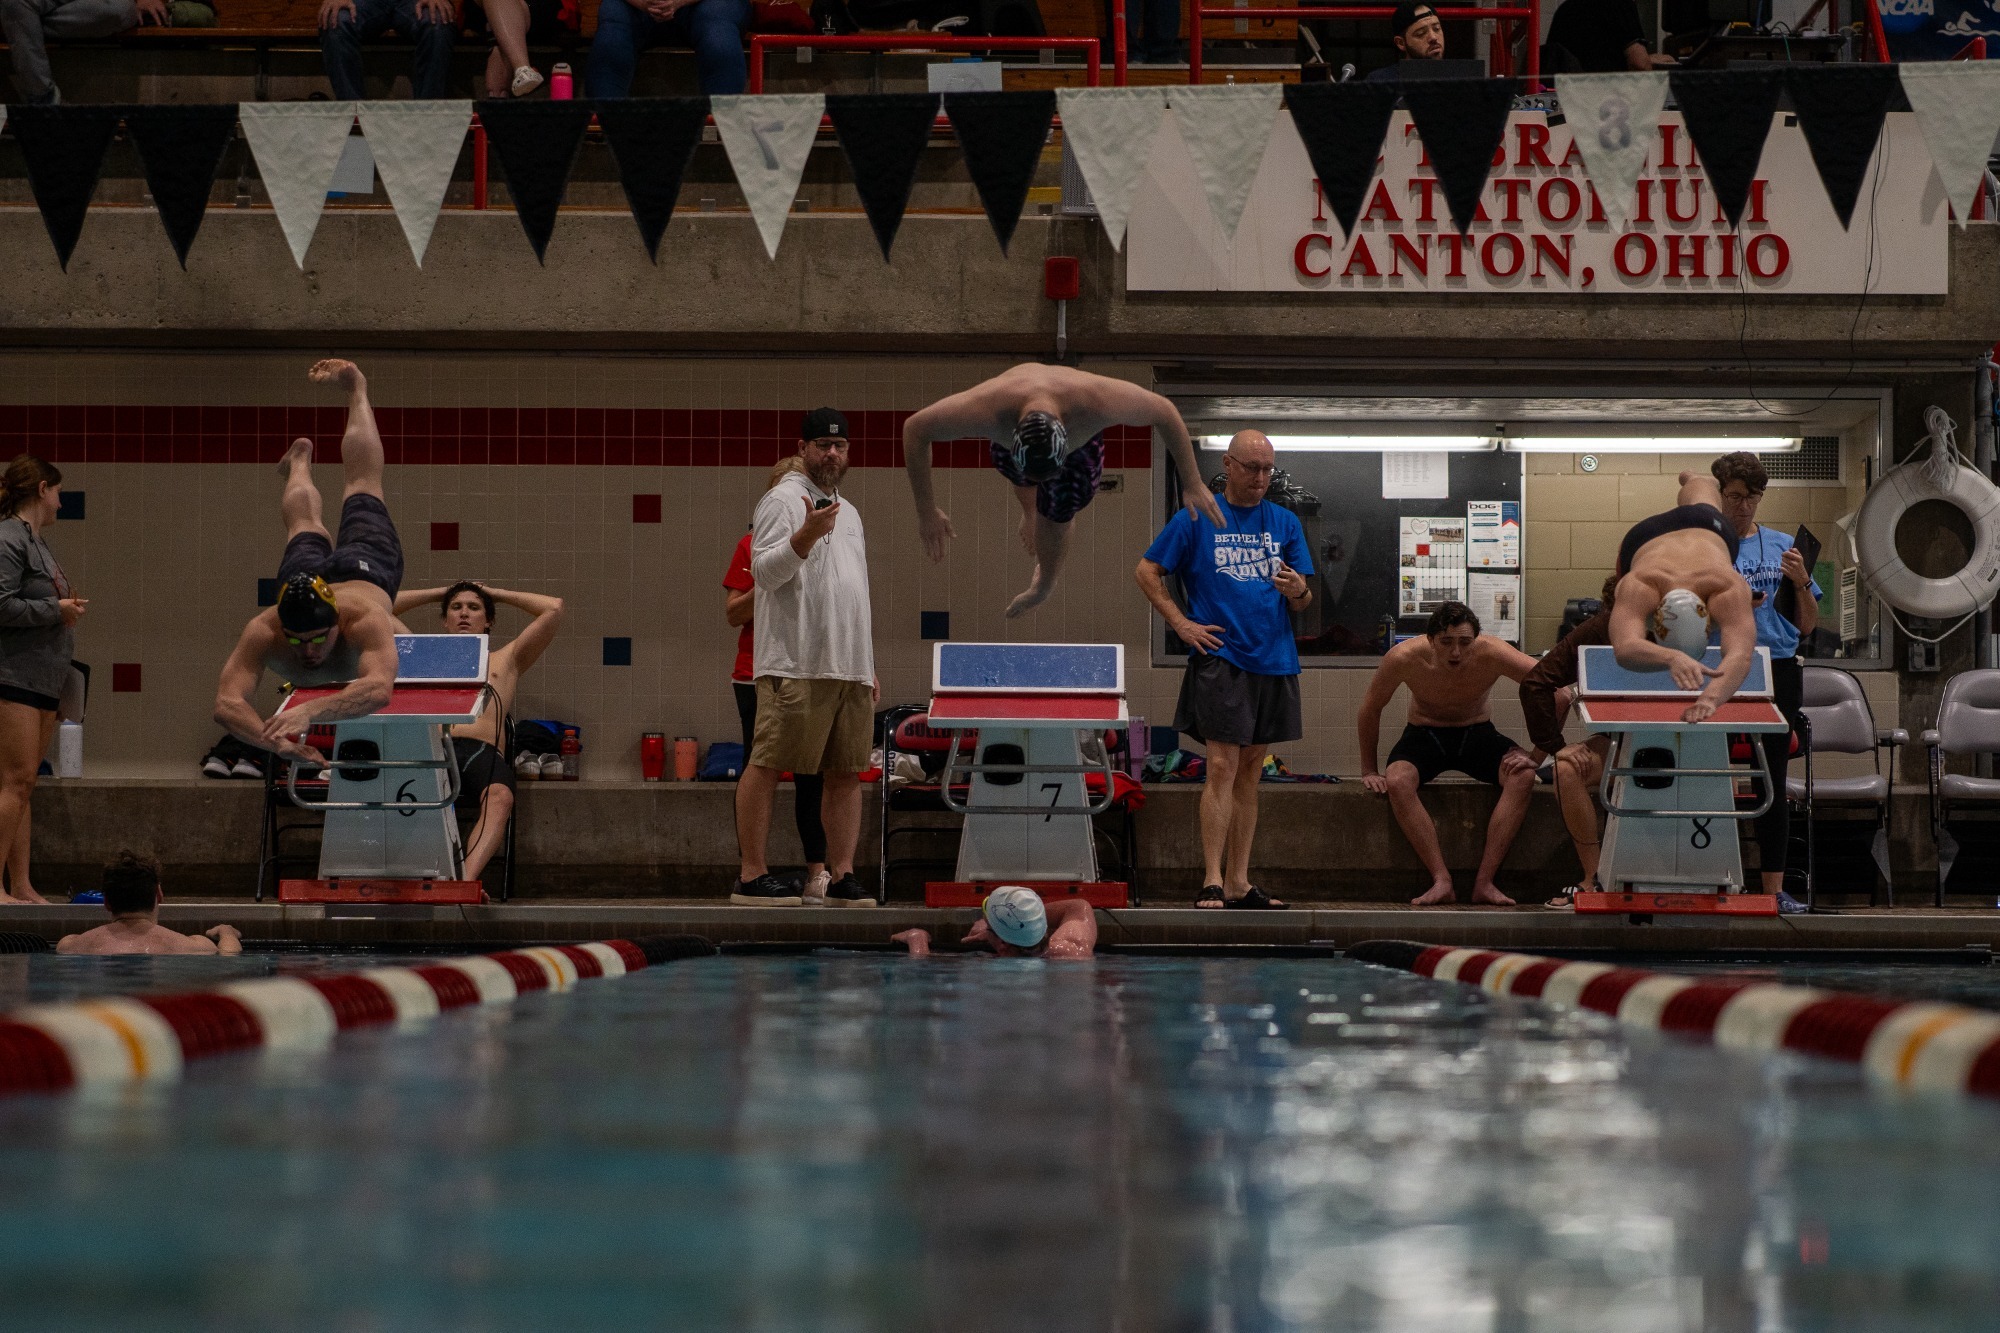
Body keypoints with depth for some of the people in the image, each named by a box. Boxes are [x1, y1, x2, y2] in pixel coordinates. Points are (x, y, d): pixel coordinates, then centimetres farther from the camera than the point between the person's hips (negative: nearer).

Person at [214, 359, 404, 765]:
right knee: (304, 524, 37)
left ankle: (355, 390, 55)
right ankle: (300, 459, 71)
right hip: (303, 574, 1)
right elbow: (227, 703, -55)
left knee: (361, 484, 30)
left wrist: (310, 711, -81)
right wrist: (275, 742, -76)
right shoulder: (262, 632, -46)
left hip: (366, 573, -1)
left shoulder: (365, 621, -52)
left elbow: (379, 689, -66)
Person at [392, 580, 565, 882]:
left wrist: (498, 595, 40)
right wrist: (439, 593, 43)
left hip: (484, 752, 0)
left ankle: (467, 879, -58)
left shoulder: (507, 659, 35)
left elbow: (554, 609, 27)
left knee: (499, 797, -39)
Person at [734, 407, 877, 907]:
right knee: (766, 764, -8)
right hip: (795, 664, -8)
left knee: (846, 772, 5)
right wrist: (806, 535, -29)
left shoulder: (849, 512, 24)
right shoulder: (781, 501, -1)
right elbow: (764, 571, -13)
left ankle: (842, 876, 7)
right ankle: (751, 876, -8)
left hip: (850, 668, 8)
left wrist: (868, 666, 23)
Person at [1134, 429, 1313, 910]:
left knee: (1250, 771, 8)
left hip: (1273, 659, 5)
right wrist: (1182, 624, -4)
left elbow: (1304, 601, 12)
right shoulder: (1196, 519, 2)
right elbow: (1146, 571, 4)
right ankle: (1212, 883, -11)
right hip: (1220, 656, -4)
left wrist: (1297, 591, -12)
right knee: (1222, 768, -11)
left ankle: (1239, 884, 12)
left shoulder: (1285, 523, 12)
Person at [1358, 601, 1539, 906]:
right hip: (1425, 733, 0)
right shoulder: (1403, 658, -23)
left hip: (1478, 733, 0)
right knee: (1397, 782, -34)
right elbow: (1370, 710, -5)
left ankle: (1484, 882, -28)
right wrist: (1369, 771, 1)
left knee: (1523, 776, -30)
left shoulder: (1491, 655, -26)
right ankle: (1441, 881, -30)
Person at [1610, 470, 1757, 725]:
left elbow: (1740, 656, -69)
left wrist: (1711, 697, -90)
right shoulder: (1638, 587, -55)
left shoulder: (1729, 590, -55)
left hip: (1710, 530, 1)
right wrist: (1673, 658, -94)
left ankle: (1693, 480, 72)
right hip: (1646, 537, -1)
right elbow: (1625, 648, -73)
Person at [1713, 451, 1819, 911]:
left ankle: (1774, 888, 5)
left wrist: (1801, 582, -3)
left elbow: (1807, 626, 14)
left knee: (1773, 780, 3)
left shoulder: (1783, 546, 12)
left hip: (1778, 671, 3)